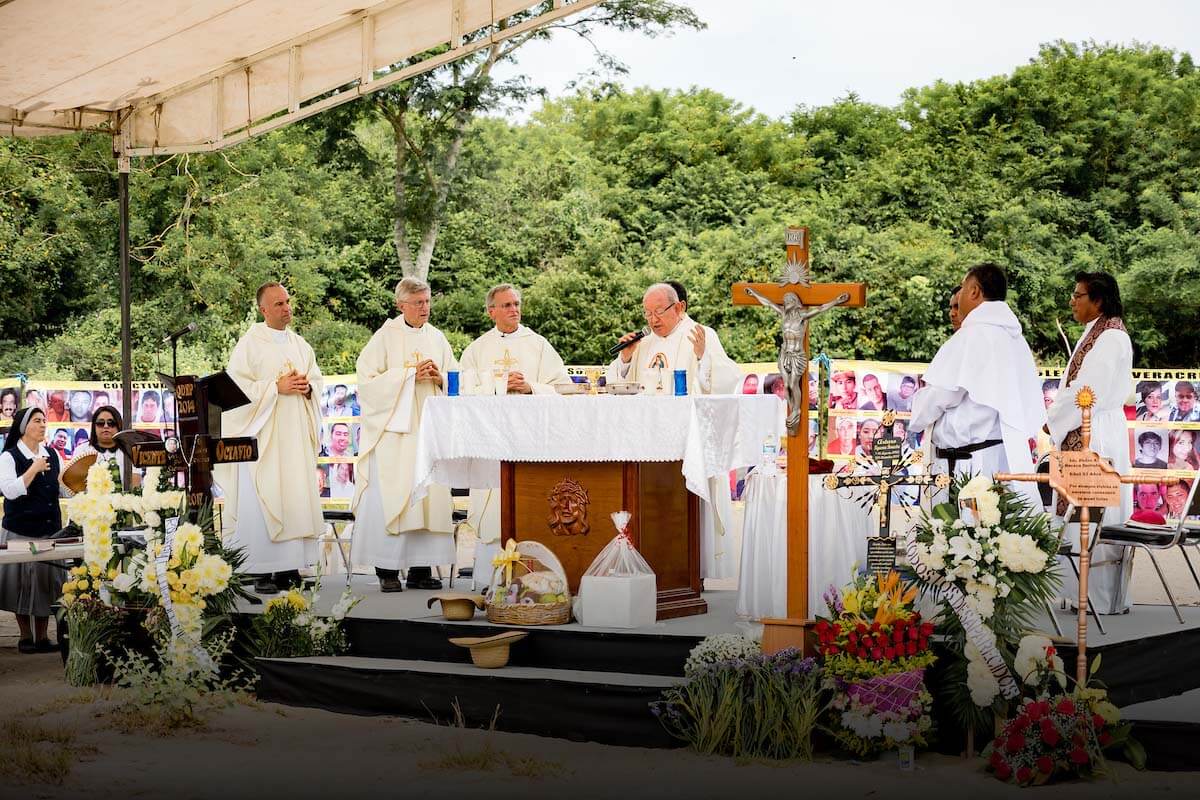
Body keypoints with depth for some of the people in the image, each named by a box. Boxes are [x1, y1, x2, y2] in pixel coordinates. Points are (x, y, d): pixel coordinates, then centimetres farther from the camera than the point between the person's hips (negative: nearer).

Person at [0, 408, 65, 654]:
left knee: (47, 581, 5)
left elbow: (66, 490, 12)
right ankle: (25, 636, 14)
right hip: (20, 531, -4)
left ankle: (42, 636, 13)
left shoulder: (52, 456, 10)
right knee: (23, 582, 1)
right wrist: (34, 469, -20)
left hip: (50, 529, 4)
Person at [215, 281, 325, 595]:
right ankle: (262, 571, -6)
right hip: (263, 434, -6)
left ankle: (289, 568, 9)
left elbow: (317, 379, 19)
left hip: (296, 436, 6)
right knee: (262, 501, -8)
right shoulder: (250, 343, -3)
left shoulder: (300, 344, 15)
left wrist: (307, 387, -3)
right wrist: (276, 388, -15)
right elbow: (236, 386, -10)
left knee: (297, 497, 4)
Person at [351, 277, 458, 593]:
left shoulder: (437, 338, 14)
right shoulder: (385, 336, 0)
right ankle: (388, 570, -4)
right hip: (393, 429, -5)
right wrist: (409, 374, -13)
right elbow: (368, 379, -8)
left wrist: (439, 377, -5)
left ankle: (421, 568, 4)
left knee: (429, 494, 0)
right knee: (391, 495, -9)